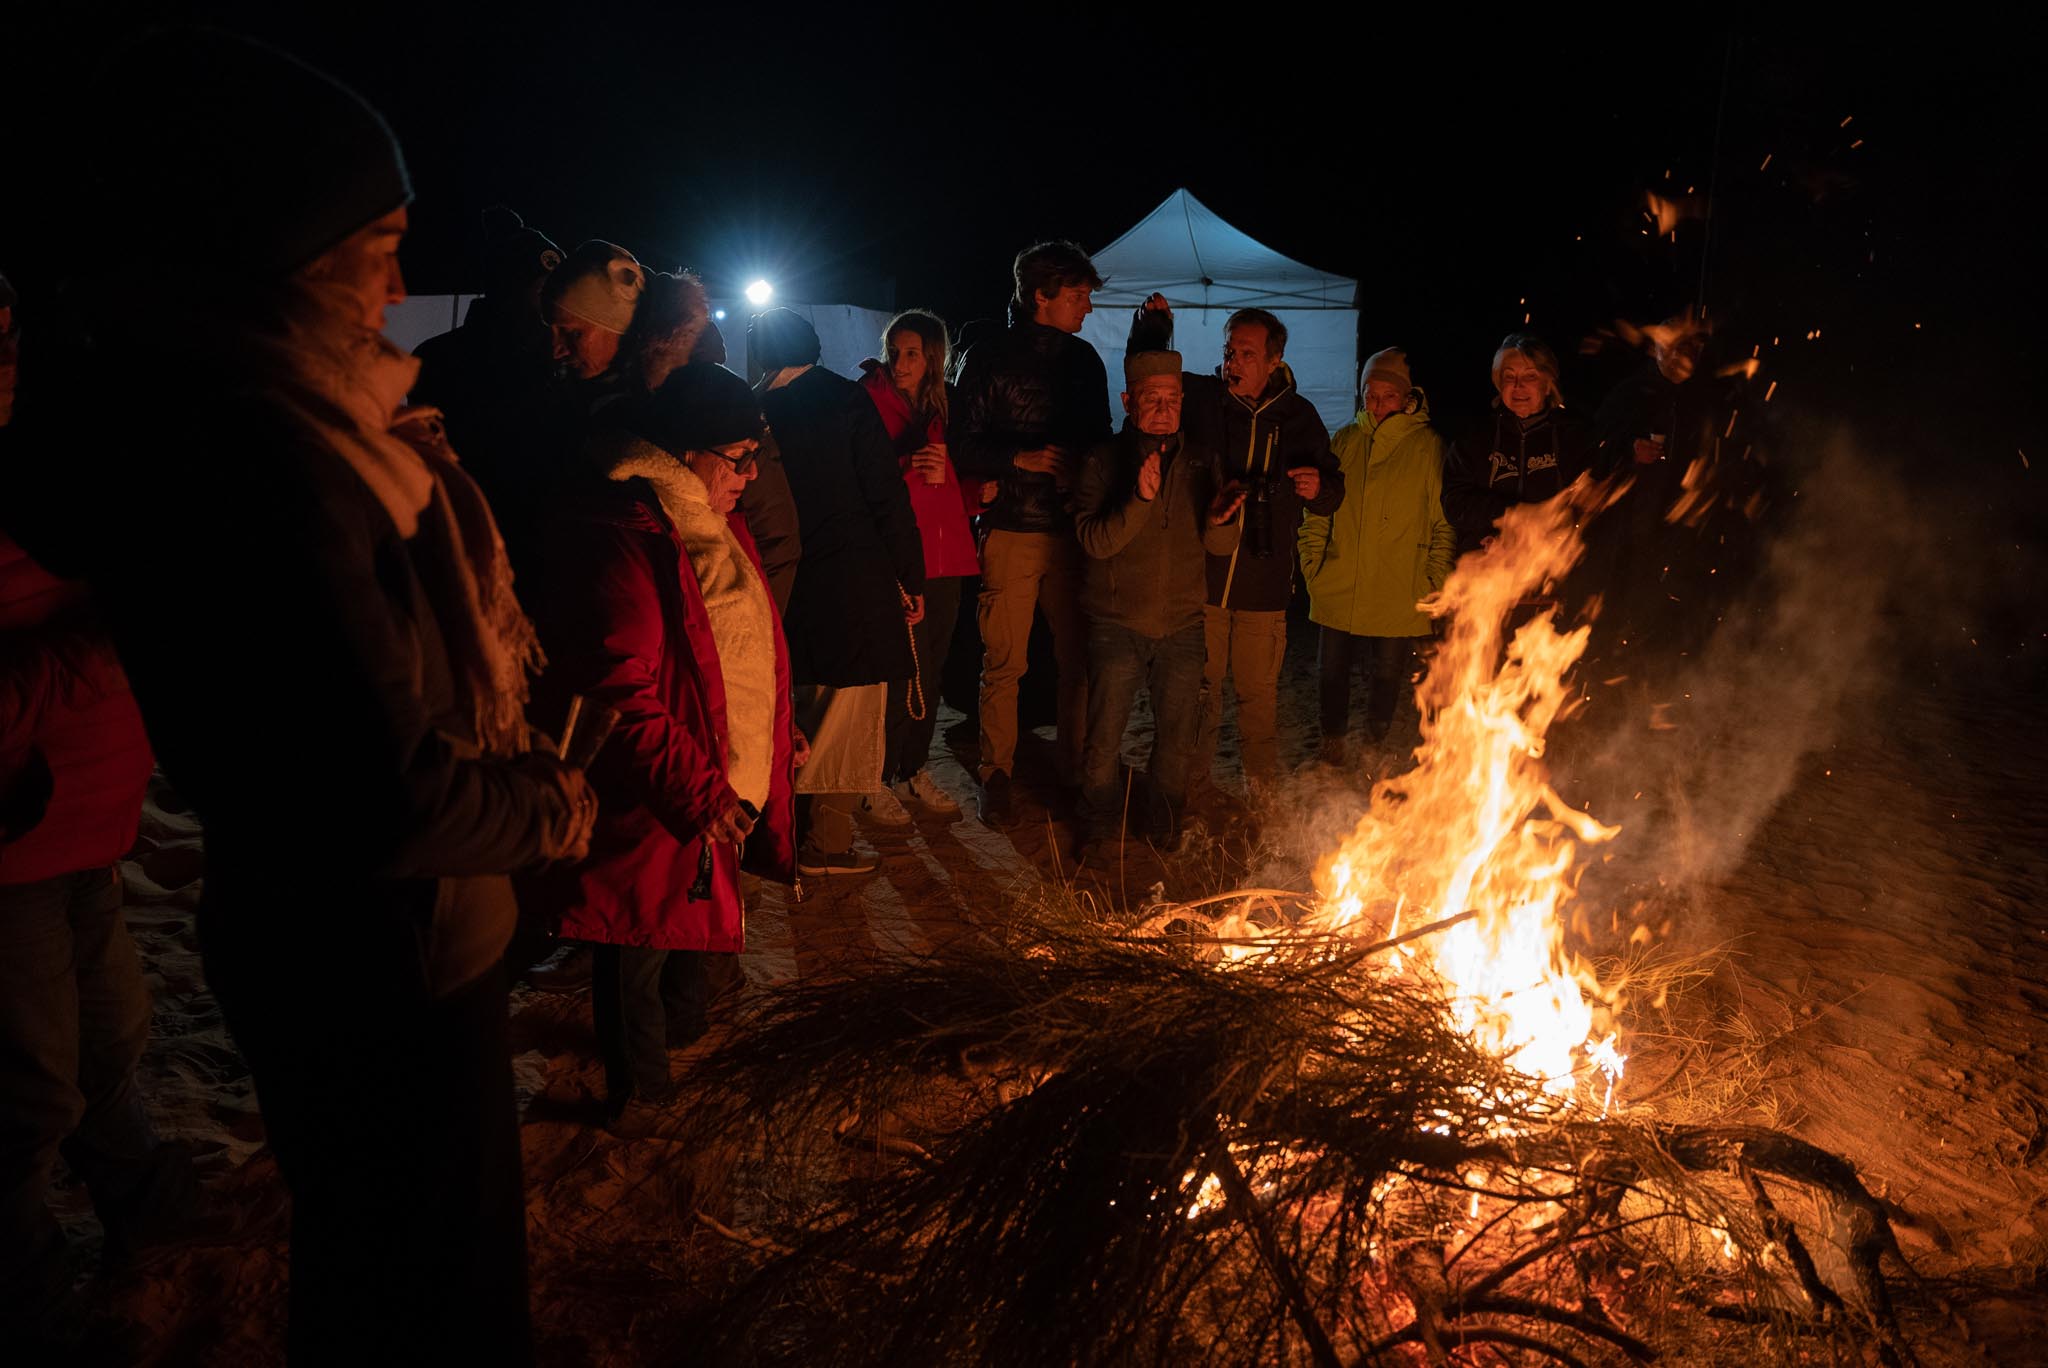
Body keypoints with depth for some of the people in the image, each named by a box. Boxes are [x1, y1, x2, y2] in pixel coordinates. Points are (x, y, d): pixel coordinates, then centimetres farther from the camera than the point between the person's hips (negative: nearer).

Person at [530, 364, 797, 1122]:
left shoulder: (716, 526, 9)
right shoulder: (622, 539, -24)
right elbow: (619, 693, -28)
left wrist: (776, 737, 24)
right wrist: (695, 791, -28)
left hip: (721, 788, 10)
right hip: (653, 804, -10)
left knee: (694, 914, 28)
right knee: (640, 945, 9)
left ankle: (684, 1030, 50)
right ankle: (641, 1092, 27)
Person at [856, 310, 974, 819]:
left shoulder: (941, 409, 13)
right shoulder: (869, 401, -3)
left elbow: (962, 486, 14)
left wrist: (944, 472, -6)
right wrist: (906, 469, -22)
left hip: (945, 556, 6)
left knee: (930, 669, 12)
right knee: (910, 674, -8)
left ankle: (913, 772, 26)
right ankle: (878, 780, 6)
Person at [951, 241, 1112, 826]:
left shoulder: (1084, 359, 14)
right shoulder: (988, 359, 0)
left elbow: (1101, 439, 20)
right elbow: (965, 447, -3)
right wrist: (1024, 459, -16)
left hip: (1072, 531, 4)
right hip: (1011, 533, -3)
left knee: (1080, 658, 3)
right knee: (1003, 664, 0)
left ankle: (1077, 768, 18)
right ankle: (996, 774, 13)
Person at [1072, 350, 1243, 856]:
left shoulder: (1202, 464, 8)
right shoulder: (1102, 463, -2)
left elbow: (1221, 548, 7)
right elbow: (1094, 540, -13)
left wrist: (1220, 520, -16)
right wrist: (1140, 500, -26)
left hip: (1183, 624, 3)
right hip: (1118, 624, -3)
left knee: (1179, 735, 10)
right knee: (1104, 735, 2)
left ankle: (1165, 819, 30)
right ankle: (1102, 824, 21)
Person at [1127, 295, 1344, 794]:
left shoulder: (1298, 416, 5)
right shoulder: (1199, 397, 1)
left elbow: (1331, 495, 11)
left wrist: (1320, 488, -12)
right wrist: (1152, 324, 1)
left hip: (1265, 584, 0)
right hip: (1201, 577, 0)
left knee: (1259, 691, 7)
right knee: (1199, 688, 8)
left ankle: (1263, 788, 22)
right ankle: (1191, 786, 22)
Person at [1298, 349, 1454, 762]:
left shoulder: (1427, 446, -3)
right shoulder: (1345, 440, 7)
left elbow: (1444, 522, -2)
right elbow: (1317, 509, 13)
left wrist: (1436, 581, -7)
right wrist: (1313, 562, 5)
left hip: (1398, 598, -3)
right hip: (1339, 589, 3)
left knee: (1386, 675, 9)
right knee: (1331, 670, 11)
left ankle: (1375, 745, 28)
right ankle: (1332, 740, 31)